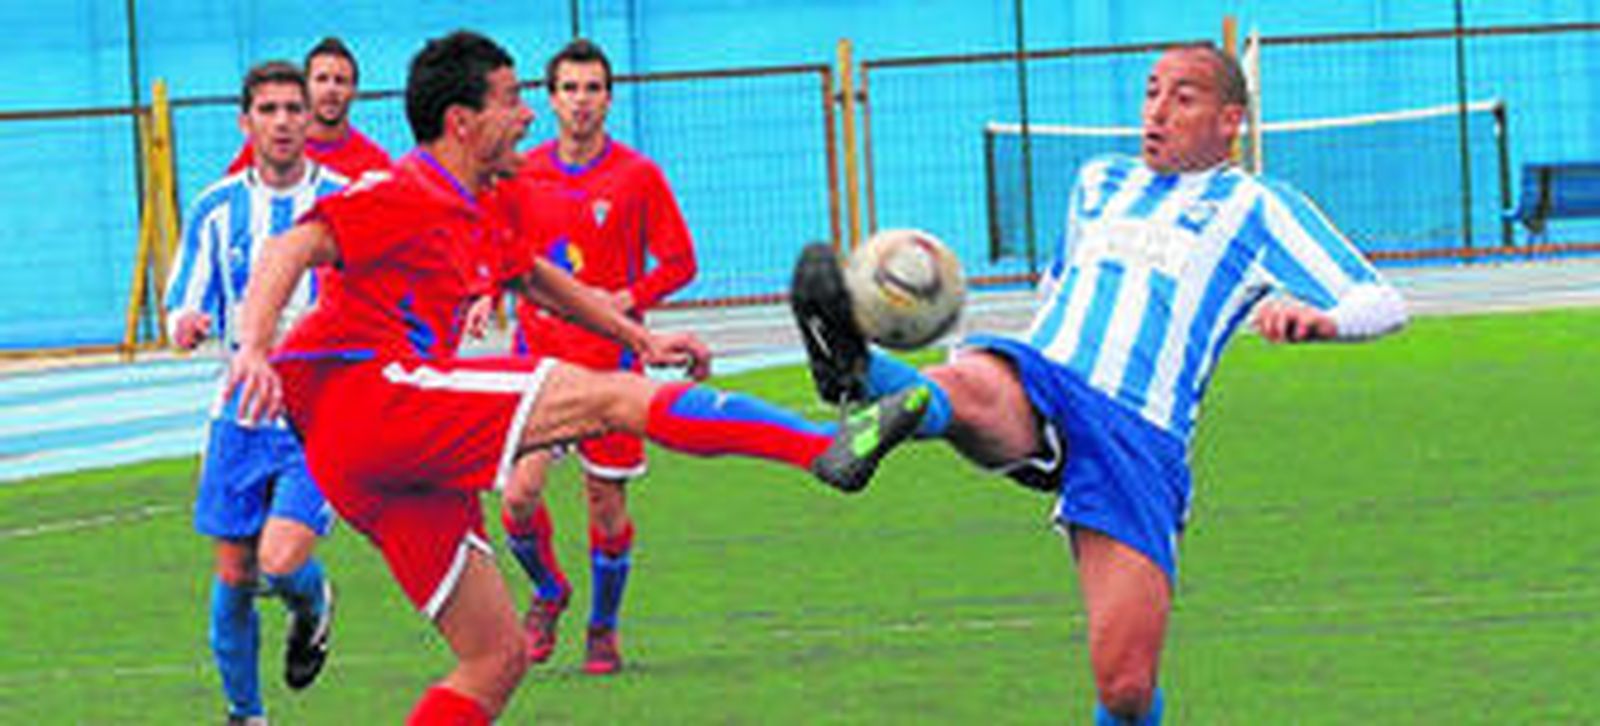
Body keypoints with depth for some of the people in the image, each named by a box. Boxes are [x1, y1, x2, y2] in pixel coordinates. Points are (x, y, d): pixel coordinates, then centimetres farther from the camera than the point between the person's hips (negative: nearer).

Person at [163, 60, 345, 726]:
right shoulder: (217, 210, 3)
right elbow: (183, 312, 5)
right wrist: (186, 326, -18)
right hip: (242, 414, 3)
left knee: (282, 562, -18)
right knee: (233, 575, 5)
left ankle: (312, 605, 19)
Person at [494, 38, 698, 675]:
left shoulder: (638, 176, -3)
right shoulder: (523, 174, 5)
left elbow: (679, 262, -1)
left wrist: (626, 301, -15)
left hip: (609, 360, -2)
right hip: (538, 354, 2)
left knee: (606, 505, 3)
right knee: (520, 493, -11)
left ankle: (603, 628, 23)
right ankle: (547, 592, 18)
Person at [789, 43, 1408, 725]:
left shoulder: (1254, 206, 15)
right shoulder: (1098, 181, 29)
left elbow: (1383, 303, 7)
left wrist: (1318, 318, -14)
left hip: (1139, 438, -3)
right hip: (1036, 383, 3)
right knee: (971, 388, -38)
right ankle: (860, 375, -69)